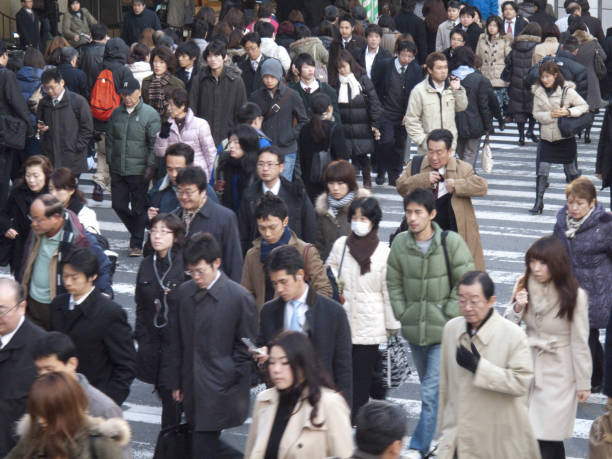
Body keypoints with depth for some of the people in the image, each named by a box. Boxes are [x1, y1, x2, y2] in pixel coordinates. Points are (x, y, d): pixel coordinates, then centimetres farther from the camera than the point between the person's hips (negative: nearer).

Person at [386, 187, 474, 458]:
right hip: (414, 331, 5)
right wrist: (402, 313, 2)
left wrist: (448, 315, -9)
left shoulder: (451, 243, -11)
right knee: (430, 388, 17)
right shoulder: (400, 244, -1)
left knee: (432, 392, -12)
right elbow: (394, 283, 10)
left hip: (444, 333, -5)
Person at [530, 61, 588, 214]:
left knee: (570, 169, 10)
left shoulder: (568, 91, -11)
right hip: (547, 137, 2)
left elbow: (584, 106, -5)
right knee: (542, 170, -5)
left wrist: (569, 111, -21)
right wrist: (550, 115, -17)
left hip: (565, 137, -2)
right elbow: (536, 113, 0)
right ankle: (539, 203, 1)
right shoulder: (539, 92, -1)